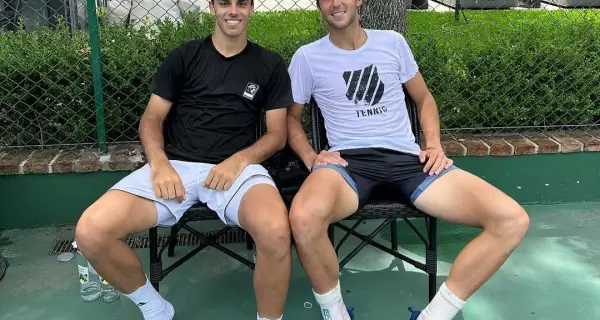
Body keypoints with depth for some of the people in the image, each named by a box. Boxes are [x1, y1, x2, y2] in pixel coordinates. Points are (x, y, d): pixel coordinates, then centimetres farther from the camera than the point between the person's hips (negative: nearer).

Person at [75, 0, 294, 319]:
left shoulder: (270, 65, 10)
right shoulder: (183, 56, 11)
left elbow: (277, 133, 8)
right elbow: (151, 119, 9)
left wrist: (240, 159, -13)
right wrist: (159, 163, -12)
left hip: (237, 167, -1)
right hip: (176, 165, 2)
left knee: (276, 232, -37)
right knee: (90, 232, -22)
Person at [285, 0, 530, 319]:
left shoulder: (392, 42, 14)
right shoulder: (307, 57, 8)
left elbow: (423, 98, 23)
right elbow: (290, 116, 15)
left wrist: (434, 144, 6)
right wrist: (311, 158, -4)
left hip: (406, 157, 3)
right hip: (348, 160, -2)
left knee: (512, 220, -18)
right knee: (304, 218, -40)